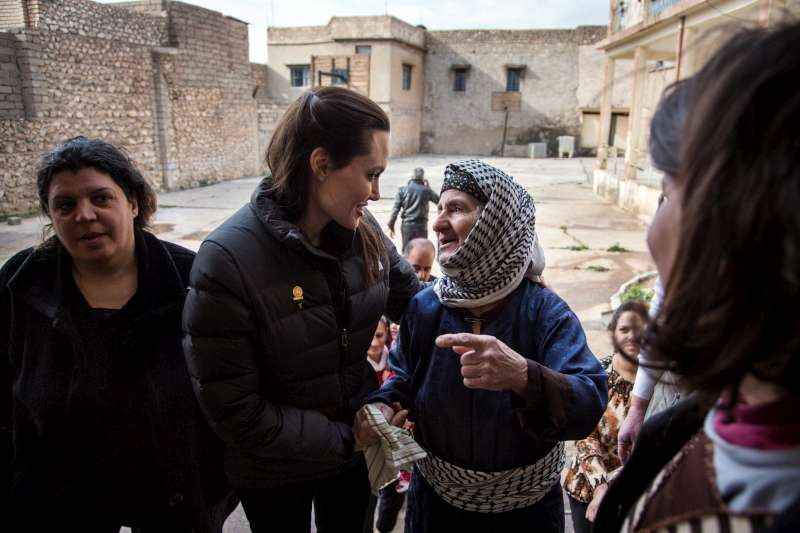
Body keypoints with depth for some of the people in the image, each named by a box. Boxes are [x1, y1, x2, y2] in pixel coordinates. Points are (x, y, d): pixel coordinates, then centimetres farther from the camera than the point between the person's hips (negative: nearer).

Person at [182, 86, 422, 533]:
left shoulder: (363, 230, -13)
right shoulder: (228, 260, -28)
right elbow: (234, 409, -23)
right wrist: (345, 438, -18)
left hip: (356, 443, 4)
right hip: (274, 473, -4)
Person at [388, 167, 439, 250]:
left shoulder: (402, 189, -1)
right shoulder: (426, 190, -3)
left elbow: (396, 209, -4)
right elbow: (438, 200, 13)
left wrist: (391, 226, 2)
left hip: (407, 225, 1)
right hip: (421, 225, -1)